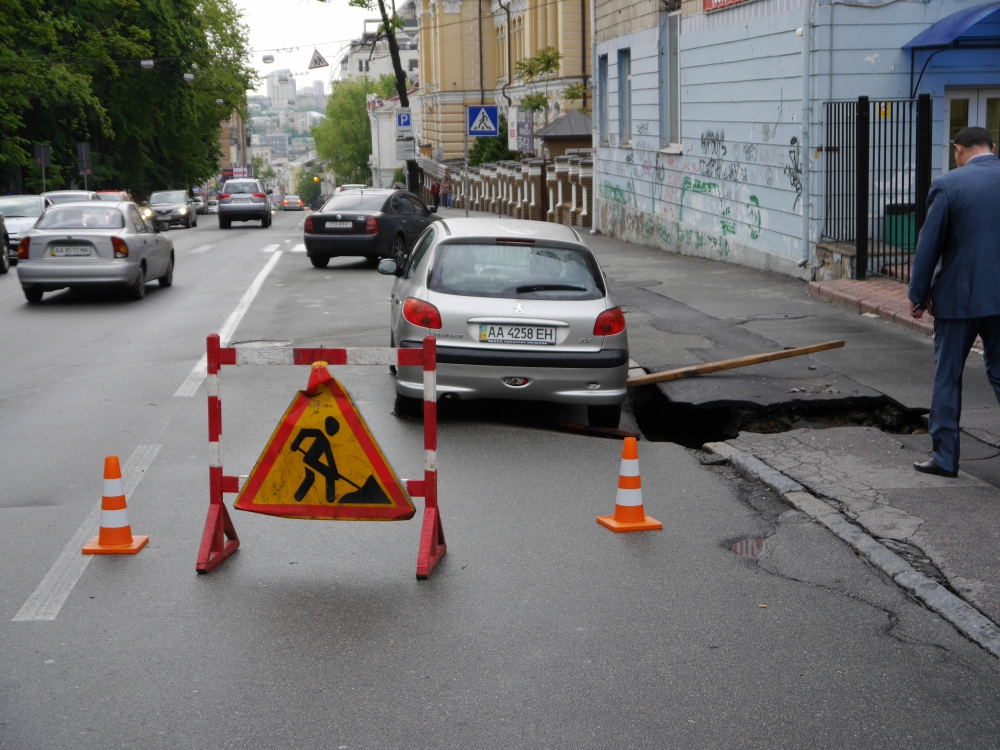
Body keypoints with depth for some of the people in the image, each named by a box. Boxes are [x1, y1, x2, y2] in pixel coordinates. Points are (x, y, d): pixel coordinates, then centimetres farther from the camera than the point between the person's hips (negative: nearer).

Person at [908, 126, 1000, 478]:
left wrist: (919, 295, 2)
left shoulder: (948, 185, -10)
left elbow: (929, 245, -8)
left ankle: (945, 457, 12)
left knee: (947, 375, 8)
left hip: (959, 296, -4)